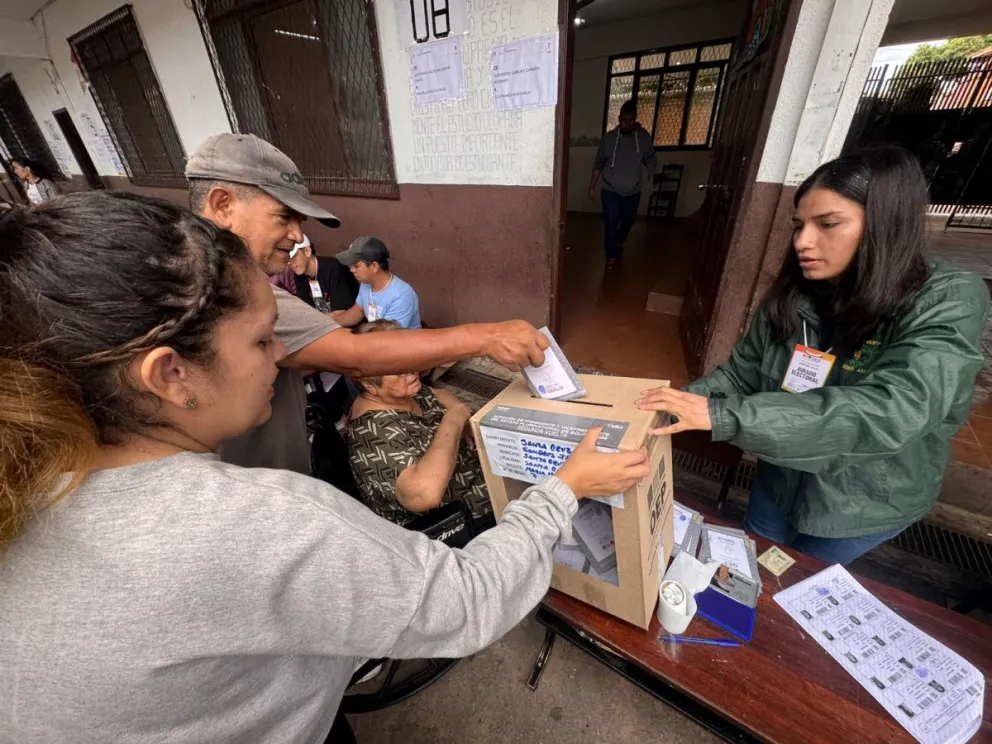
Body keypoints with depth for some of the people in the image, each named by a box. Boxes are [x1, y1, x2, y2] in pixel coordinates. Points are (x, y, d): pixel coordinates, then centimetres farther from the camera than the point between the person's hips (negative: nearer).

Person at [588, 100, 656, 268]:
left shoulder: (644, 137, -4)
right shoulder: (609, 137, -6)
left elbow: (651, 161, 4)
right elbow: (598, 164, 2)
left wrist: (650, 179, -12)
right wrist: (592, 187, 2)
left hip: (633, 192, 2)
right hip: (610, 190, -2)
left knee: (627, 222, 17)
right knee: (611, 222, -13)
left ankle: (619, 243, 46)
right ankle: (612, 255, -1)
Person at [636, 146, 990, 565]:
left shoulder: (947, 305, -25)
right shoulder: (791, 296, -14)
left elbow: (887, 414, -40)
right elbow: (742, 372, -9)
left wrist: (720, 416, -48)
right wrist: (683, 403, -27)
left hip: (864, 505, -2)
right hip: (781, 477, 3)